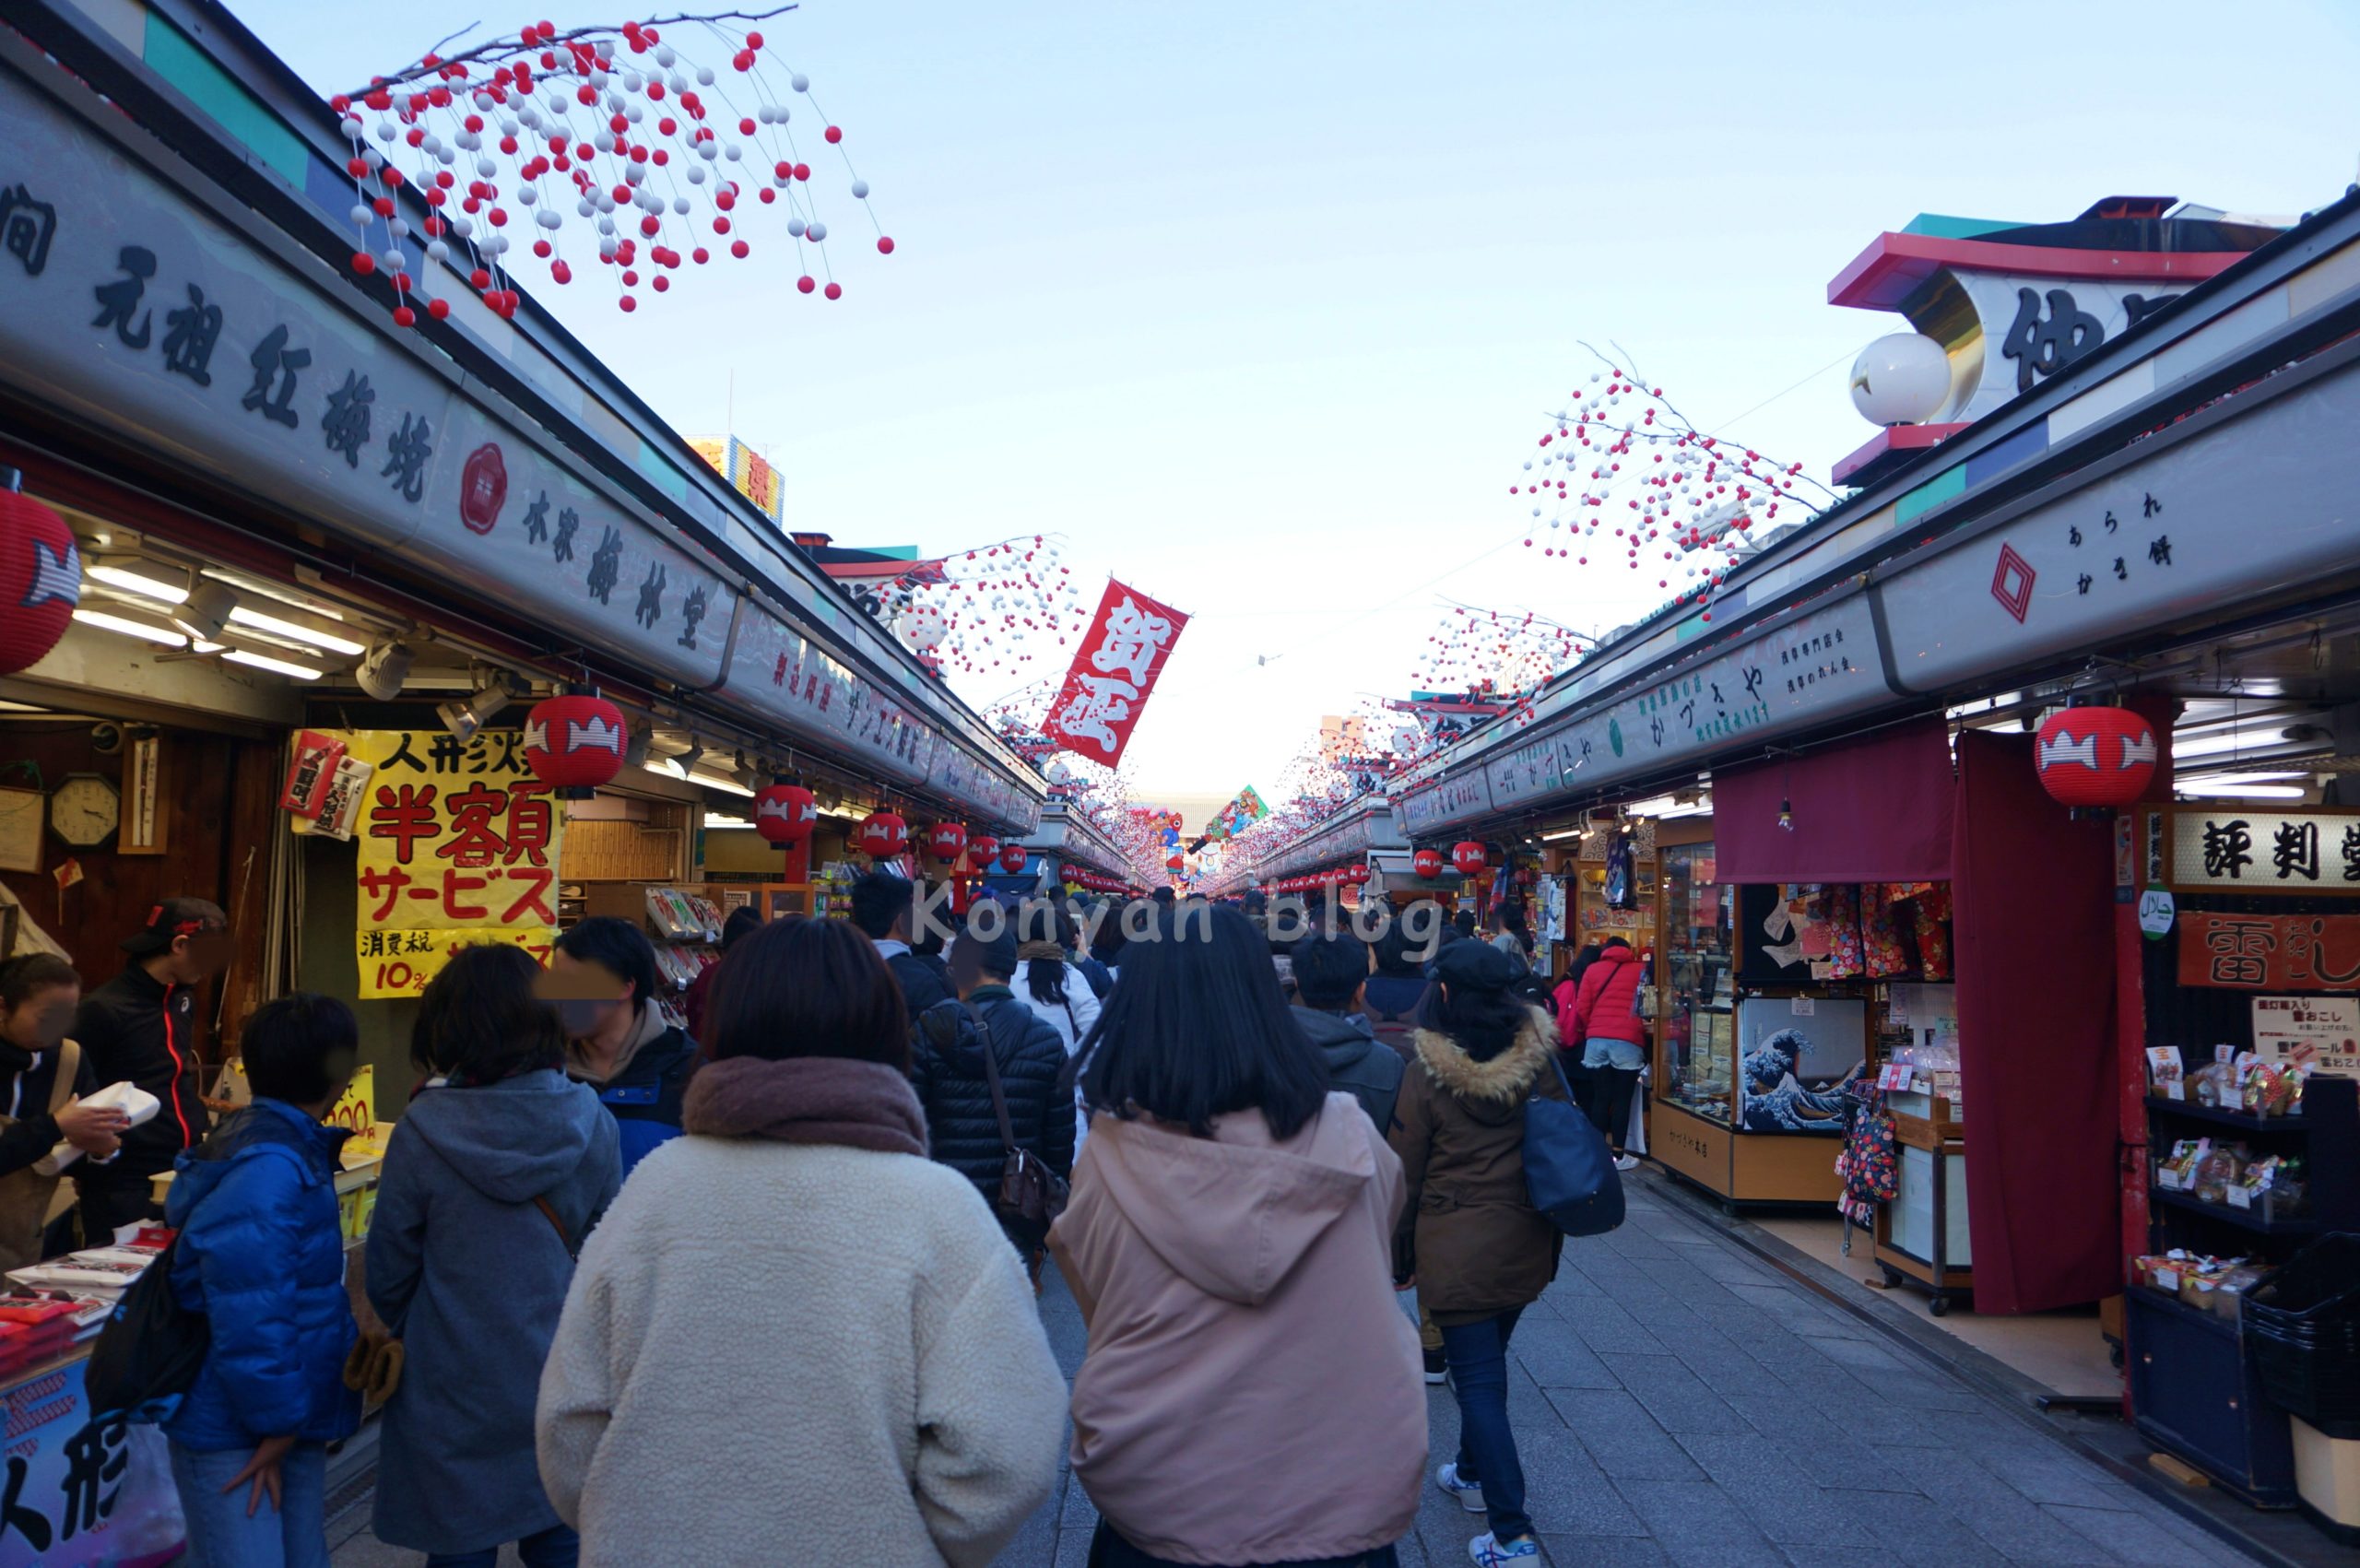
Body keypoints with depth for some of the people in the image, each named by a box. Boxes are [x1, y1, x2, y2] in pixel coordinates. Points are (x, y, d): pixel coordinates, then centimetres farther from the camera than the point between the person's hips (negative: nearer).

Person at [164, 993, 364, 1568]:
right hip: (236, 1431, -10)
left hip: (288, 1419, 10)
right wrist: (276, 1421, -18)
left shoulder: (285, 1151, 8)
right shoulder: (266, 1171, -24)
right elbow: (248, 1310, -27)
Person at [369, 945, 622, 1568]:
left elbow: (389, 1276, -4)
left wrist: (408, 1337, 17)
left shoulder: (422, 1133, -16)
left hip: (455, 1396, -2)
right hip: (563, 1390, 2)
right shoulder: (593, 1124, -10)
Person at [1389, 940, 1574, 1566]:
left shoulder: (1427, 1077, -14)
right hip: (1525, 1243, 5)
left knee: (1478, 1381, 0)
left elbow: (1406, 1177, -6)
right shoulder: (1537, 1058, -3)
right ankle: (1474, 1474, 41)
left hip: (1457, 1247, -5)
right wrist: (1551, 1234, 19)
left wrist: (1399, 1258, 6)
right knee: (1488, 1362, 24)